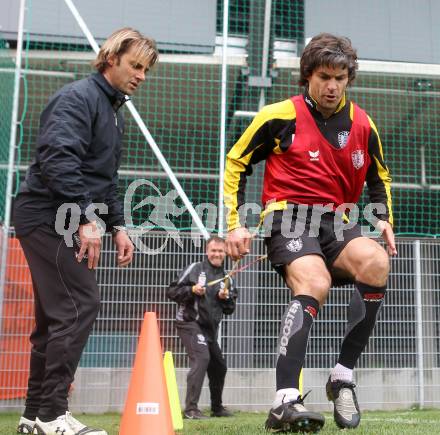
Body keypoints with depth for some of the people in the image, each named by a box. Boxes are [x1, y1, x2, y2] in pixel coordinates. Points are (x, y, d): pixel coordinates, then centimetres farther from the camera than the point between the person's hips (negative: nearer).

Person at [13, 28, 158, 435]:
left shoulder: (114, 111, 21)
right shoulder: (78, 97, -9)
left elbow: (106, 178, 26)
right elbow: (58, 160, -23)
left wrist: (117, 226, 17)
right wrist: (86, 220, -26)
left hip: (62, 224, 10)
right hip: (49, 218, -10)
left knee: (57, 316, 11)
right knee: (80, 305, -14)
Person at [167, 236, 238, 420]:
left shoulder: (227, 278, 11)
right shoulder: (194, 269, -3)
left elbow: (230, 309, 13)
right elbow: (172, 291, -5)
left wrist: (225, 298, -7)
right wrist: (192, 289, -20)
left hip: (210, 328, 7)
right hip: (190, 323, -7)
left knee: (219, 366, 14)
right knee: (201, 358, -23)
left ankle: (217, 407, 33)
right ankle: (190, 409, -21)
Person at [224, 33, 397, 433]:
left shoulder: (362, 125, 10)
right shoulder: (280, 117, -2)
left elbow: (379, 178, 25)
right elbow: (236, 163, 6)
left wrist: (384, 219, 8)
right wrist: (236, 223, -2)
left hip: (336, 220, 4)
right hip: (288, 215, -4)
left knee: (376, 263, -28)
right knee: (315, 283, -33)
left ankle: (343, 376, -15)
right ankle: (285, 402, -36)